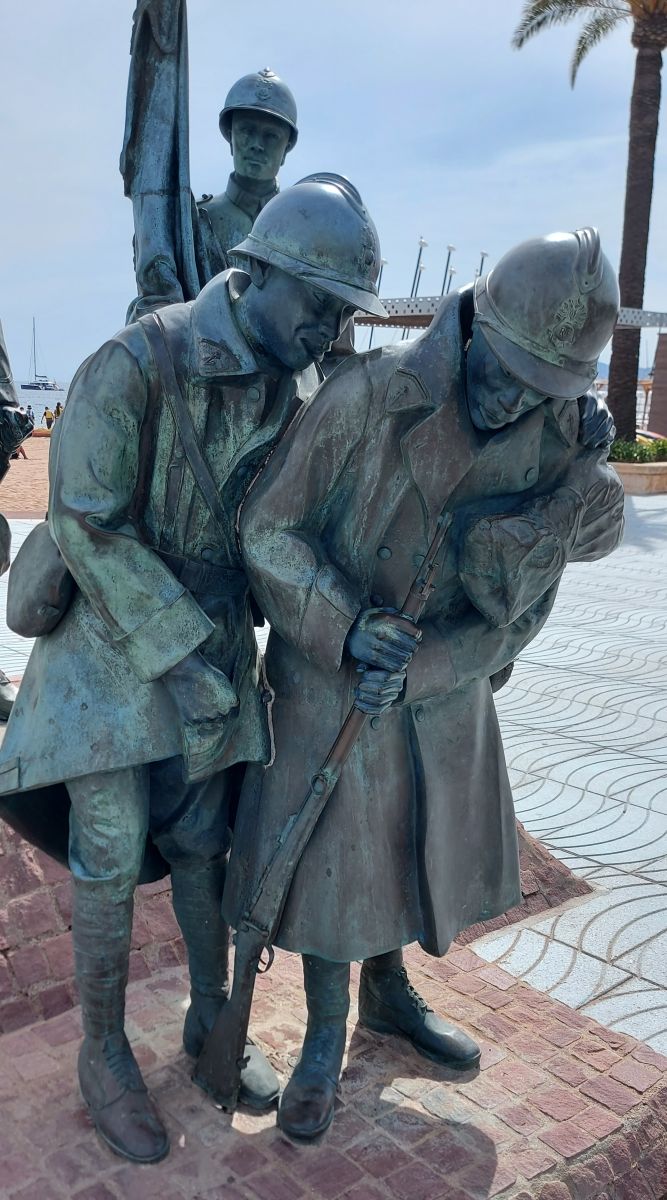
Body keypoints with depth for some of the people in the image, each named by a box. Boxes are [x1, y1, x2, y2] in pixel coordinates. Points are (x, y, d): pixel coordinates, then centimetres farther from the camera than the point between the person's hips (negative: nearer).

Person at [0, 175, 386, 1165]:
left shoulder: (289, 395, -1)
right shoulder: (134, 366, -21)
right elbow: (88, 528, -21)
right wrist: (181, 654, -22)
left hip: (211, 645, 5)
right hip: (113, 644, -5)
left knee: (202, 845, 15)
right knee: (111, 861, 3)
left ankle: (213, 1019, 36)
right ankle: (104, 1055, 25)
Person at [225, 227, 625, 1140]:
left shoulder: (563, 443, -11)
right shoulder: (369, 396, -24)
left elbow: (514, 613, -7)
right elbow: (269, 528, -18)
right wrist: (349, 629, -28)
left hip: (446, 686, 4)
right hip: (333, 678, -4)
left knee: (431, 848, 19)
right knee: (334, 858, 6)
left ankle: (388, 993, 46)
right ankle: (325, 1043, 30)